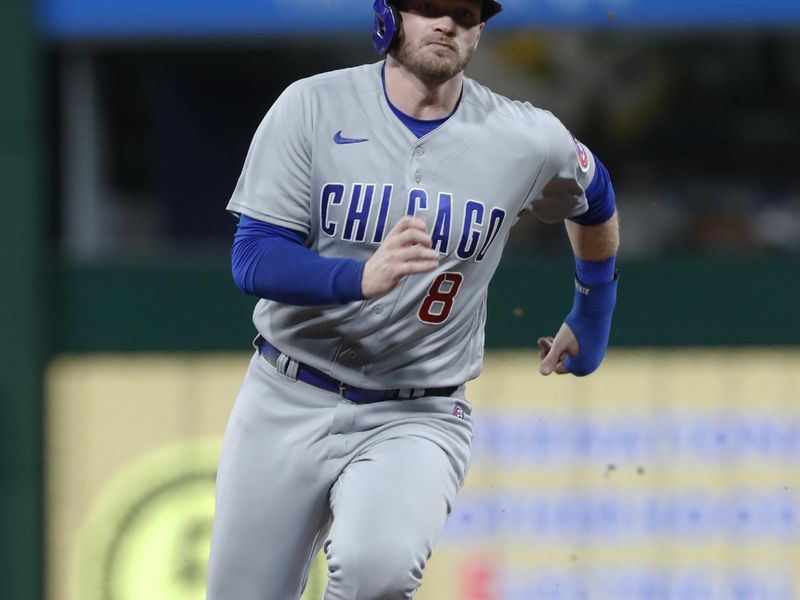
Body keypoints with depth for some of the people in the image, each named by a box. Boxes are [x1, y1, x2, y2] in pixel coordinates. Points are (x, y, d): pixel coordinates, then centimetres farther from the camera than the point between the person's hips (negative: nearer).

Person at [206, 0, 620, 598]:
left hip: (417, 418, -2)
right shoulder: (313, 106, -7)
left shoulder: (528, 140, -5)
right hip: (287, 403, 2)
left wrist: (591, 319, 27)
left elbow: (593, 200, 18)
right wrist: (362, 277, -32)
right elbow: (253, 258, -14)